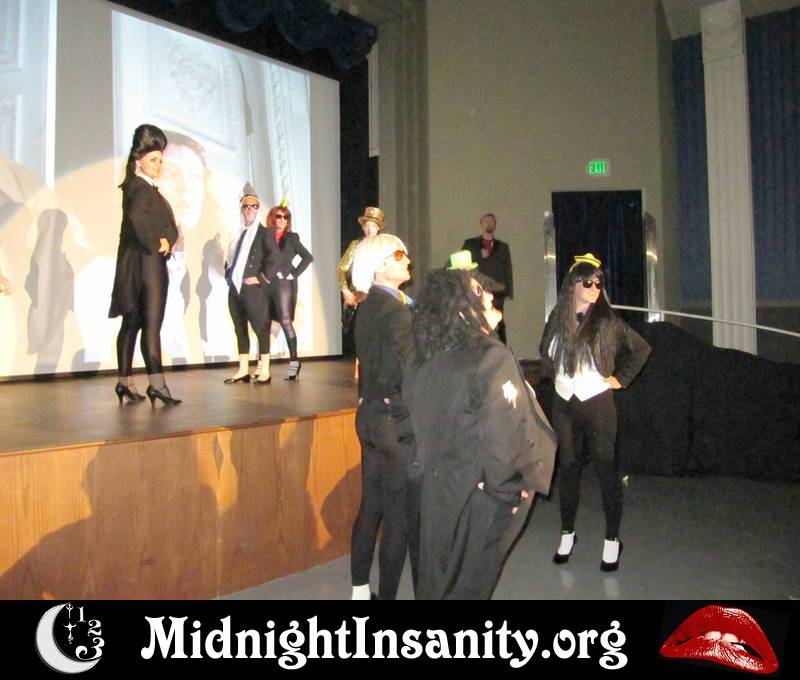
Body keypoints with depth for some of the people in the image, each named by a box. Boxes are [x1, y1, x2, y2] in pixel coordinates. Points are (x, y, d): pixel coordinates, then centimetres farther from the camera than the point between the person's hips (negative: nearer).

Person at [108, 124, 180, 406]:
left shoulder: (146, 189, 19)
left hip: (143, 263, 10)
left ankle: (125, 381, 19)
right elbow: (136, 217, -31)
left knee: (131, 323, 12)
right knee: (151, 322, -12)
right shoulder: (140, 188, -10)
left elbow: (170, 226, 14)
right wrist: (155, 243, -19)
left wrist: (166, 240, -5)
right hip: (145, 263, -10)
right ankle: (156, 382, -14)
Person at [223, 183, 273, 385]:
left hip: (253, 289, -6)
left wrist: (261, 279, -12)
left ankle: (265, 372, -3)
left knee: (260, 328, -6)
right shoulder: (237, 234, 17)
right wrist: (228, 276, 11)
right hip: (234, 289, 6)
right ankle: (243, 370, 14)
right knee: (240, 329, 8)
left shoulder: (263, 233, 0)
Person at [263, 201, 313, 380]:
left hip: (284, 283, -3)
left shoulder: (292, 237, 7)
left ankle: (294, 362, -7)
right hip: (266, 284, 3)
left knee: (286, 321, -9)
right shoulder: (266, 236, 10)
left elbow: (307, 257, 0)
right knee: (265, 323, 5)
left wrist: (294, 274, -6)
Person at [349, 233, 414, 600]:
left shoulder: (367, 308, 9)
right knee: (398, 516, 4)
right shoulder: (396, 310, -18)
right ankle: (387, 593, 14)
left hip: (369, 415, 9)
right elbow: (407, 373, -22)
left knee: (370, 506, 17)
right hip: (395, 420, -9)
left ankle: (360, 589, 29)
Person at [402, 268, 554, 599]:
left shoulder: (421, 357, -3)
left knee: (436, 575, 21)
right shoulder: (492, 357, -23)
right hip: (485, 490, -5)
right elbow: (507, 434, -25)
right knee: (470, 581, 14)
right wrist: (524, 482, -10)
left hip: (436, 482, 5)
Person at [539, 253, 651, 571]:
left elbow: (641, 348, 2)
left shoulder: (607, 320, -7)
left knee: (606, 468, 1)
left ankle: (612, 539, 16)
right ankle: (567, 533, 25)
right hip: (564, 402, 3)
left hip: (597, 402, -3)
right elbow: (545, 351, 21)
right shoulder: (558, 318, 1)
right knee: (567, 467, 11)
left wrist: (621, 378, 0)